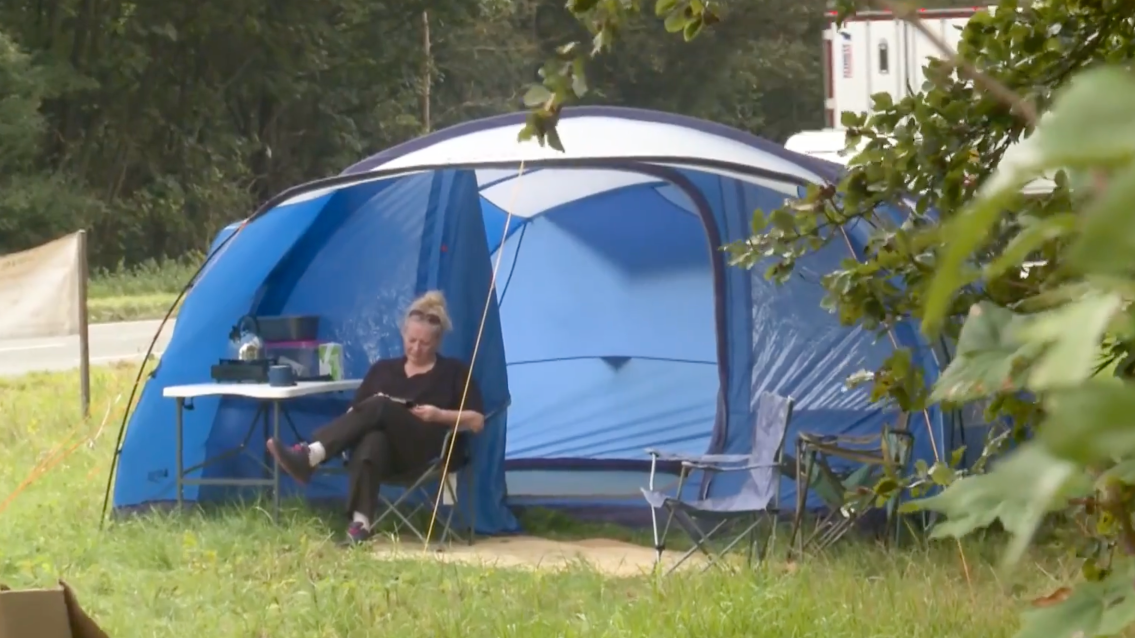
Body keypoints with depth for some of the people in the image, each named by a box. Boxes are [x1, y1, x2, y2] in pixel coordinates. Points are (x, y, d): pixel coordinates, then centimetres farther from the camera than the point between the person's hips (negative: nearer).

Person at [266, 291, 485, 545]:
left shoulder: (453, 372, 17)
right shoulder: (383, 369, 26)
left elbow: (477, 421, 10)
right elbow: (354, 411, 20)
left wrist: (439, 415, -5)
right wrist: (365, 415, -4)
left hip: (423, 451, -2)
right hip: (383, 444, 3)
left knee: (379, 407, -34)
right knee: (372, 442, -40)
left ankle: (310, 456, -52)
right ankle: (361, 522, -59)